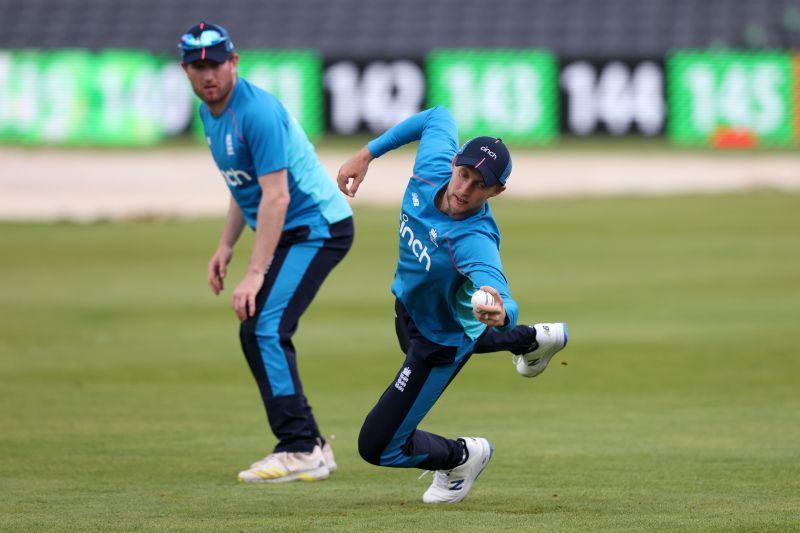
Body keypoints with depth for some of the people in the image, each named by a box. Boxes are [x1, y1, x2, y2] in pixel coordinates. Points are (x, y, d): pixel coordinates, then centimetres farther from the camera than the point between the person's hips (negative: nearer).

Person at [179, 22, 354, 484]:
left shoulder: (256, 112, -22)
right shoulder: (210, 113, 8)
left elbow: (276, 197, -27)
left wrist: (255, 273, -30)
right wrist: (226, 246, 14)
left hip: (318, 225, -10)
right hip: (290, 233, 10)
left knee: (266, 327, -20)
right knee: (255, 332, 11)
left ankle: (300, 450, -20)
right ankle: (310, 447, 17)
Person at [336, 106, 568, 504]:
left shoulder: (475, 241, -42)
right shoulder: (433, 165, -25)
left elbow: (507, 305, -58)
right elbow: (439, 117, -3)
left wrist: (500, 313, -82)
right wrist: (366, 155, -2)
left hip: (441, 343, -8)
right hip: (407, 308, 8)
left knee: (378, 448, -5)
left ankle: (461, 458, 21)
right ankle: (532, 340, 58)